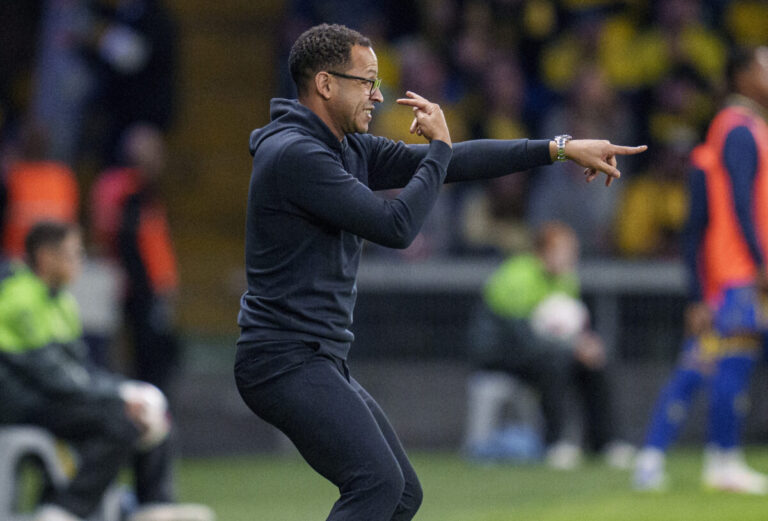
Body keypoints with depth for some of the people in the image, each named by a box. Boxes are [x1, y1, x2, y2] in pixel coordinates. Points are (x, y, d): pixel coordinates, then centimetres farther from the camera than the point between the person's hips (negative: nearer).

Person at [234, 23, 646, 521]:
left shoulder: (349, 149, 14)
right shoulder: (295, 154, -16)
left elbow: (454, 163, 15)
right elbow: (396, 226, -19)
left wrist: (562, 148, 12)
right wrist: (440, 146, -6)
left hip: (324, 363, 10)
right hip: (287, 362, -10)